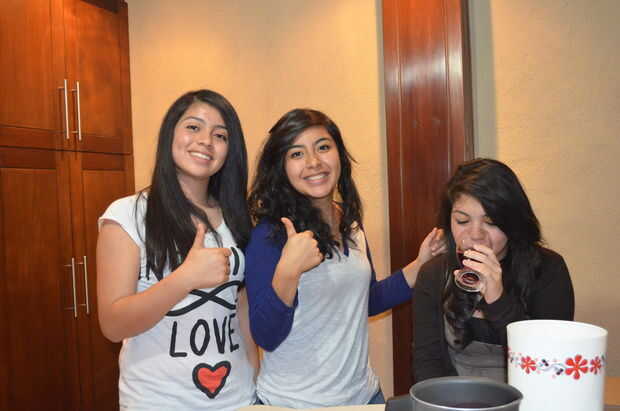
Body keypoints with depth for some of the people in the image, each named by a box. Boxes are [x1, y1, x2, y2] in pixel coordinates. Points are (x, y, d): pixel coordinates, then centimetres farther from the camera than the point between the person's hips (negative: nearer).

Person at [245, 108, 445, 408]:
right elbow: (266, 337, -20)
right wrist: (288, 271, -34)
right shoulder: (270, 234, -18)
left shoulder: (351, 223, 0)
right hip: (293, 402, -5)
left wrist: (421, 264, 4)